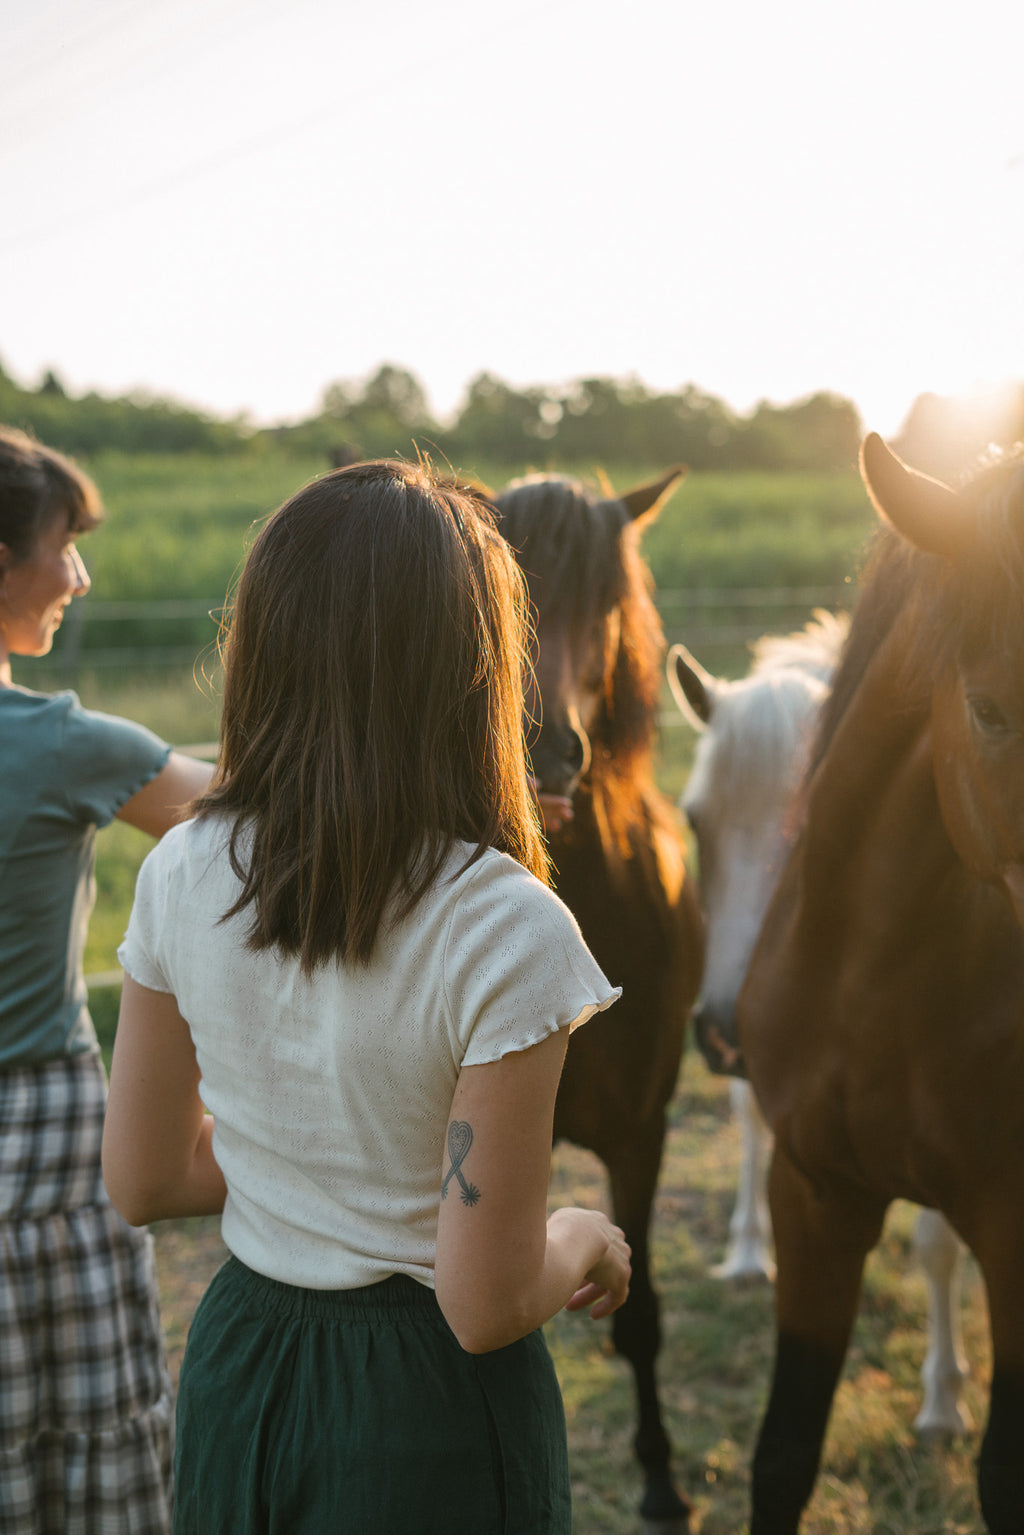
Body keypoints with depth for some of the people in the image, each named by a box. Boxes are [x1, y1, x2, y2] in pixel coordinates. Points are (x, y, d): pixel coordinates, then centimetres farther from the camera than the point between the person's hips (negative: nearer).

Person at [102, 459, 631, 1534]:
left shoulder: (180, 878, -11)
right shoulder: (505, 932, -25)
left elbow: (146, 1181, 1)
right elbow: (486, 1307, -21)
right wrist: (583, 1241, -1)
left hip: (237, 1374, 4)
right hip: (429, 1407, -4)